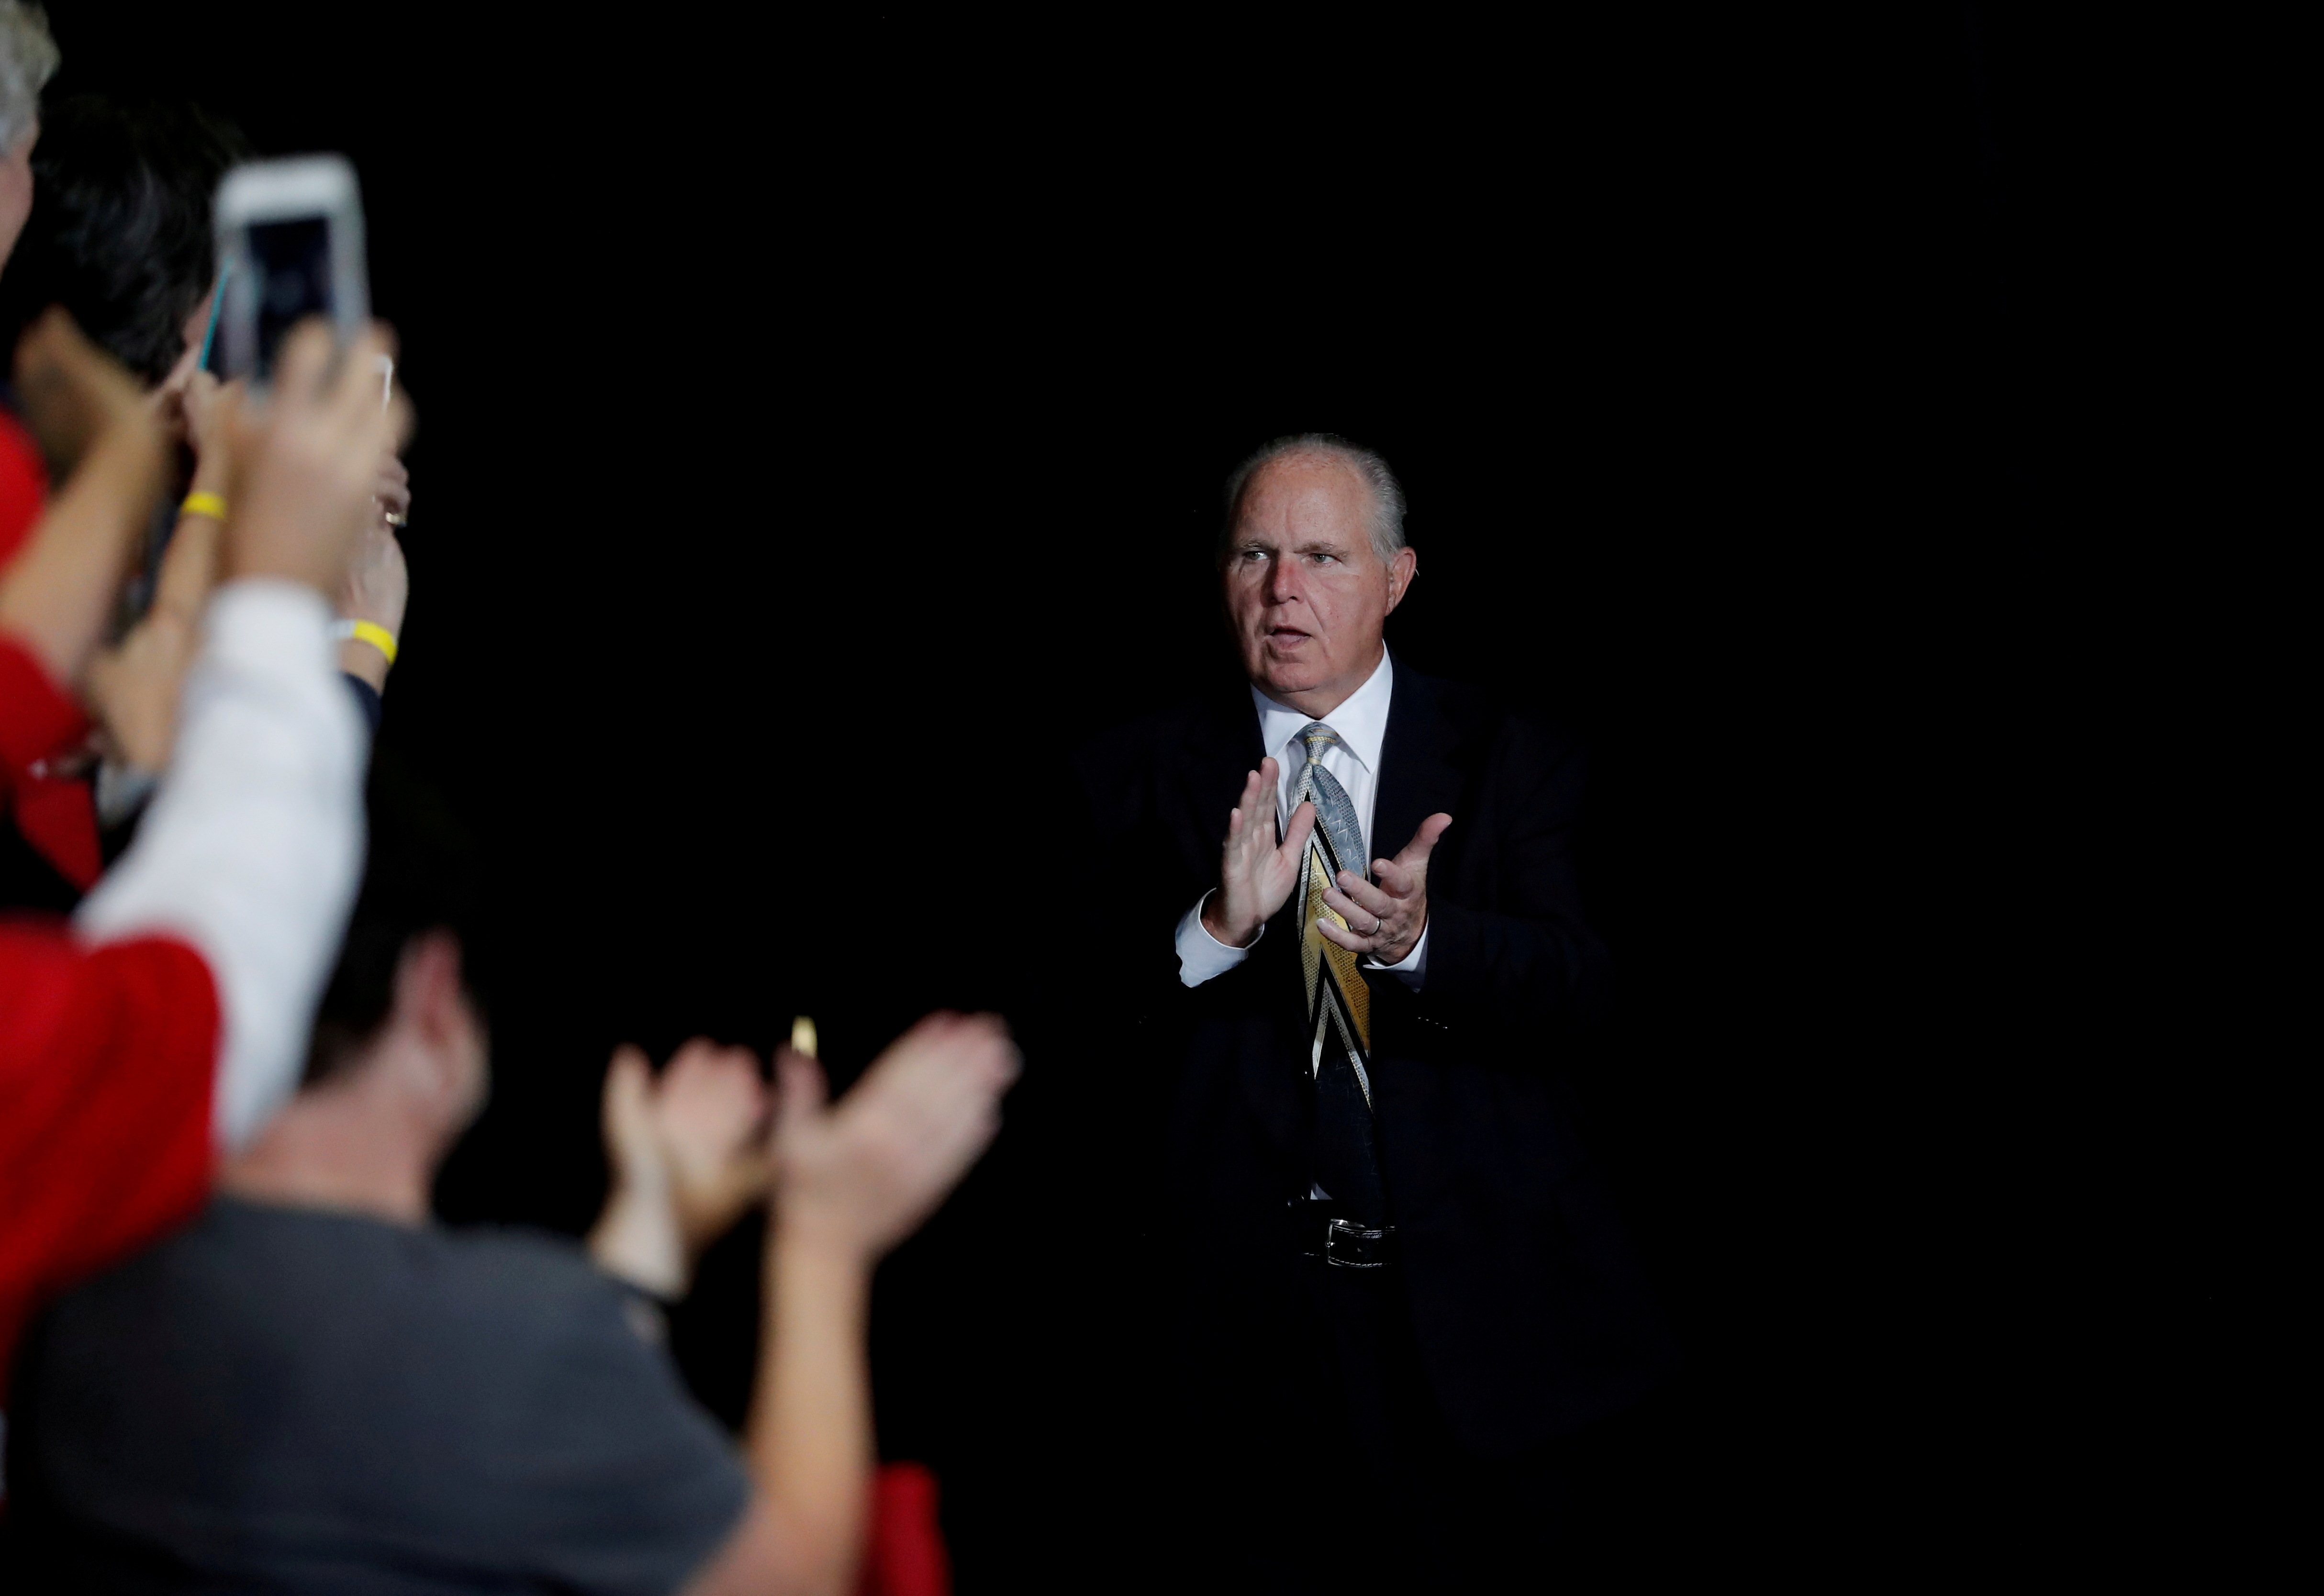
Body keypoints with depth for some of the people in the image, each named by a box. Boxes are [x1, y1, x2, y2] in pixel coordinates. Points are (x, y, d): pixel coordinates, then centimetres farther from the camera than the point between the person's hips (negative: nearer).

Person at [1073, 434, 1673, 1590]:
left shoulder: (1509, 764, 4)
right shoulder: (1141, 773, 4)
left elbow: (1569, 982, -9)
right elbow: (1082, 1007, -7)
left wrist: (1418, 941, -29)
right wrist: (1215, 928, -26)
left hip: (1481, 1300, 1)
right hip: (1249, 1309, 0)